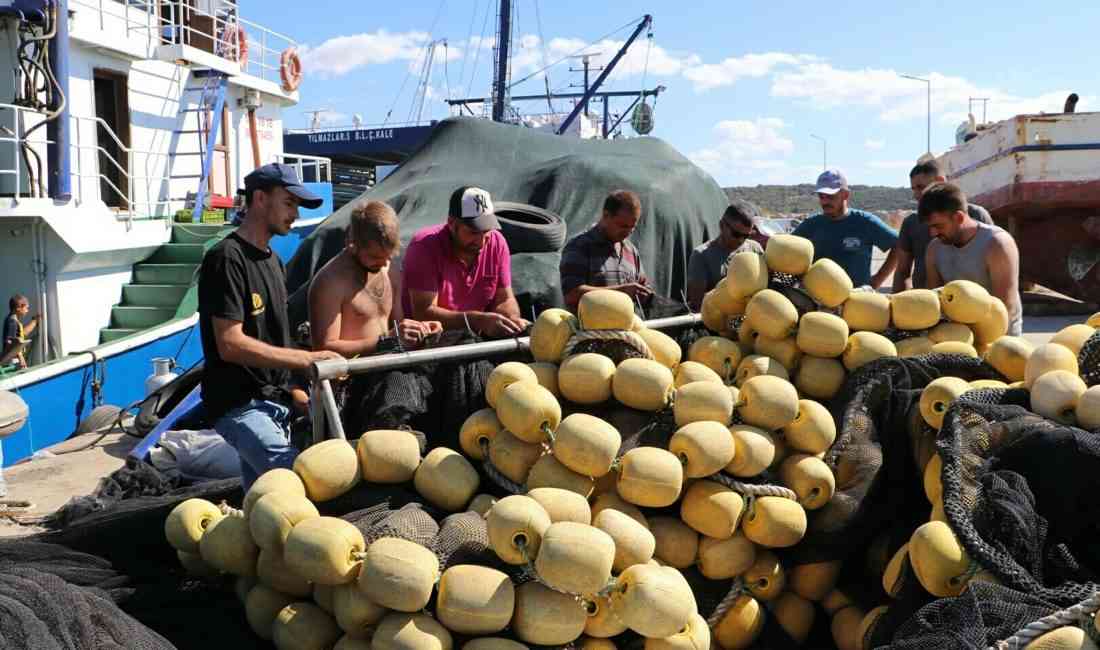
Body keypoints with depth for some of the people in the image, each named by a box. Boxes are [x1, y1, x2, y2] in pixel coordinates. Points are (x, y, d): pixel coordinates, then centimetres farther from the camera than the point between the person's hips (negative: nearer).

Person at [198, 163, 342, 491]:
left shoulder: (273, 261, 16)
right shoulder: (227, 258, -13)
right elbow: (230, 345, -20)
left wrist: (294, 388, 11)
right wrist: (307, 359, -21)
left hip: (272, 400, 9)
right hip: (239, 404, -9)